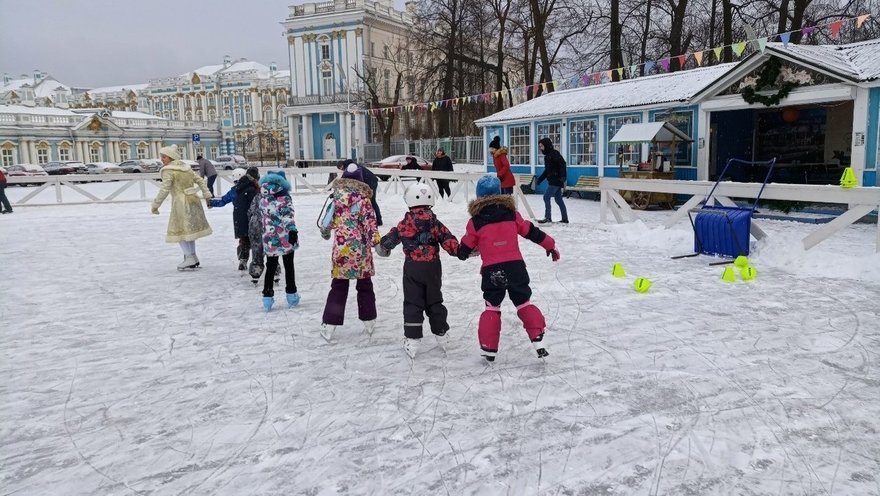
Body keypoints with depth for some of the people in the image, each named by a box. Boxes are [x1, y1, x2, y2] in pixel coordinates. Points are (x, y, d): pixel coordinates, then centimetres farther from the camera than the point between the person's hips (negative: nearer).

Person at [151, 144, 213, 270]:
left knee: (179, 230, 2)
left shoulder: (168, 171, -11)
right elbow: (200, 181, 14)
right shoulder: (186, 167, 12)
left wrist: (155, 205, -9)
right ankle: (192, 256, 22)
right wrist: (207, 195, 16)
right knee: (189, 229, 17)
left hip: (181, 202, -8)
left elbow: (164, 190, -16)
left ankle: (189, 257, 0)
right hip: (193, 200, 8)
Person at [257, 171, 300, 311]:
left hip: (269, 239, 3)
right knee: (289, 266, 10)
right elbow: (288, 215, -23)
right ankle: (291, 296, 17)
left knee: (270, 267, 11)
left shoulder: (263, 198, 4)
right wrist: (292, 230, -30)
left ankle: (267, 297, 8)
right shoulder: (284, 198, -10)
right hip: (286, 238, -3)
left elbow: (262, 216, 15)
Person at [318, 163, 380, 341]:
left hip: (341, 248, 1)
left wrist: (325, 232, 25)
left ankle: (329, 324, 5)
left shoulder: (336, 196, -2)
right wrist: (377, 242, -2)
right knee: (365, 285, 14)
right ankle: (369, 321, 22)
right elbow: (370, 224, -9)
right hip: (360, 248, -1)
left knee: (338, 286, 9)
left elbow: (328, 219, 7)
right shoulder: (363, 199, -8)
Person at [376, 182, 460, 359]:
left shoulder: (406, 223, -7)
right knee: (434, 301, 18)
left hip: (412, 267, -2)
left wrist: (381, 246, 21)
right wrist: (459, 250, 9)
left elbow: (392, 237, 2)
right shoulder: (435, 222, -2)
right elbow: (448, 240, -6)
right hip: (433, 267, 3)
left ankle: (412, 340, 0)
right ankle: (441, 334, 26)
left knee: (412, 303, 3)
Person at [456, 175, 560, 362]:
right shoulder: (512, 214, 4)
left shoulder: (475, 222, -1)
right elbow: (532, 231, 12)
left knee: (492, 307, 13)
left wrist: (462, 253, 30)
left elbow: (464, 249, 7)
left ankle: (489, 348, 14)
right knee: (524, 304, 13)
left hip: (491, 271, -1)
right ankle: (538, 341, 4)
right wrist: (550, 245, 25)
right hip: (515, 266, 1)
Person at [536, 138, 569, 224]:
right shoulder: (547, 156, 17)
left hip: (556, 180, -9)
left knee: (546, 197, -12)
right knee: (558, 199, 11)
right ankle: (565, 219, 16)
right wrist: (539, 179, 21)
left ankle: (548, 217, -10)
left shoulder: (554, 153, -10)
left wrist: (563, 176, -27)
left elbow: (562, 164, -20)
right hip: (552, 181, 9)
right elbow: (547, 170, 23)